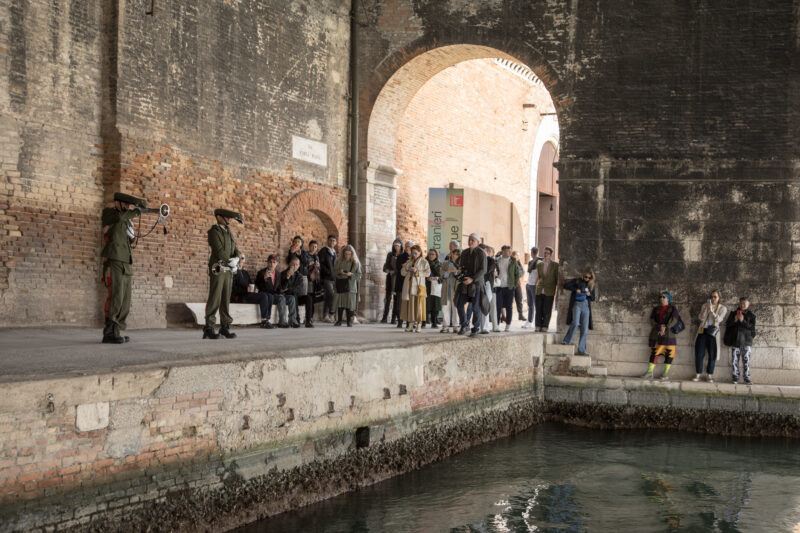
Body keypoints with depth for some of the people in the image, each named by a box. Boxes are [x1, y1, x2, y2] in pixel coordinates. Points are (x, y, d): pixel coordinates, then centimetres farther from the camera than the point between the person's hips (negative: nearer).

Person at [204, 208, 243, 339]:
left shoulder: (229, 232, 19)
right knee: (215, 299, -9)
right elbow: (219, 250, -15)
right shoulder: (214, 231, -4)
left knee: (226, 299, 5)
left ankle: (225, 326, 8)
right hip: (218, 269, -7)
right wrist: (230, 261, -12)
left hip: (229, 270, 7)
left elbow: (235, 250, 12)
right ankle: (209, 328, -7)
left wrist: (237, 258, -8)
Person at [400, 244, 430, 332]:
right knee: (408, 304, 0)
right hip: (408, 285, 5)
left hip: (418, 285, -5)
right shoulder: (409, 261, 19)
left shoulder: (424, 262, 3)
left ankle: (417, 324, -7)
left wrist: (417, 271, -15)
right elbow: (402, 272, 16)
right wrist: (407, 269, -4)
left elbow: (427, 272, -7)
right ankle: (409, 323, 4)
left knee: (417, 304, -9)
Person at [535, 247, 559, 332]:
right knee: (538, 310, 2)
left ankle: (545, 327, 5)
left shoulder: (555, 265, 1)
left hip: (549, 292, -3)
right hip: (539, 291, 3)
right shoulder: (539, 265, 12)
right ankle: (538, 326, 7)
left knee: (547, 311, -1)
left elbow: (558, 279, 2)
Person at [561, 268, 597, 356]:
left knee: (585, 330, -2)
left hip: (586, 306, 3)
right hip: (577, 304, -3)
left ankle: (581, 350, 2)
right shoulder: (577, 281, 5)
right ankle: (566, 341, -10)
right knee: (575, 323, -26)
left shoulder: (592, 285, 14)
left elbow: (594, 298, 15)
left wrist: (590, 294, -6)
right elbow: (566, 285, -3)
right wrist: (576, 290, -13)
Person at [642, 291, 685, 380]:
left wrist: (665, 327, -22)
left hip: (668, 333, -3)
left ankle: (666, 373, 1)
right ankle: (650, 372, -3)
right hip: (657, 333, 3)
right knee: (654, 352, -2)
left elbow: (674, 319, -9)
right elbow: (652, 319, 6)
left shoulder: (673, 309, 5)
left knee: (669, 353, -5)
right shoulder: (656, 309, 15)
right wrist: (659, 326, -12)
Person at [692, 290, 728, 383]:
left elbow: (718, 319, -12)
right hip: (702, 331, 2)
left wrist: (712, 310, -19)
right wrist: (707, 309, -14)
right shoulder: (705, 306, 9)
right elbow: (701, 318, -3)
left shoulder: (722, 308, 3)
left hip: (713, 332, -2)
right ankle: (698, 374, 6)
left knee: (712, 355, -2)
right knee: (699, 354, -1)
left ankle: (709, 375, 6)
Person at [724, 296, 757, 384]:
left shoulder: (751, 315, 4)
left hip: (746, 342, -2)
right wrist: (734, 320, -8)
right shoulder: (733, 313, 11)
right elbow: (727, 324, 8)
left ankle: (746, 378, 2)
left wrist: (743, 321, -16)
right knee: (734, 361, 2)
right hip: (735, 341, 2)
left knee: (746, 361, -4)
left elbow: (752, 327, -6)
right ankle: (735, 377, 10)